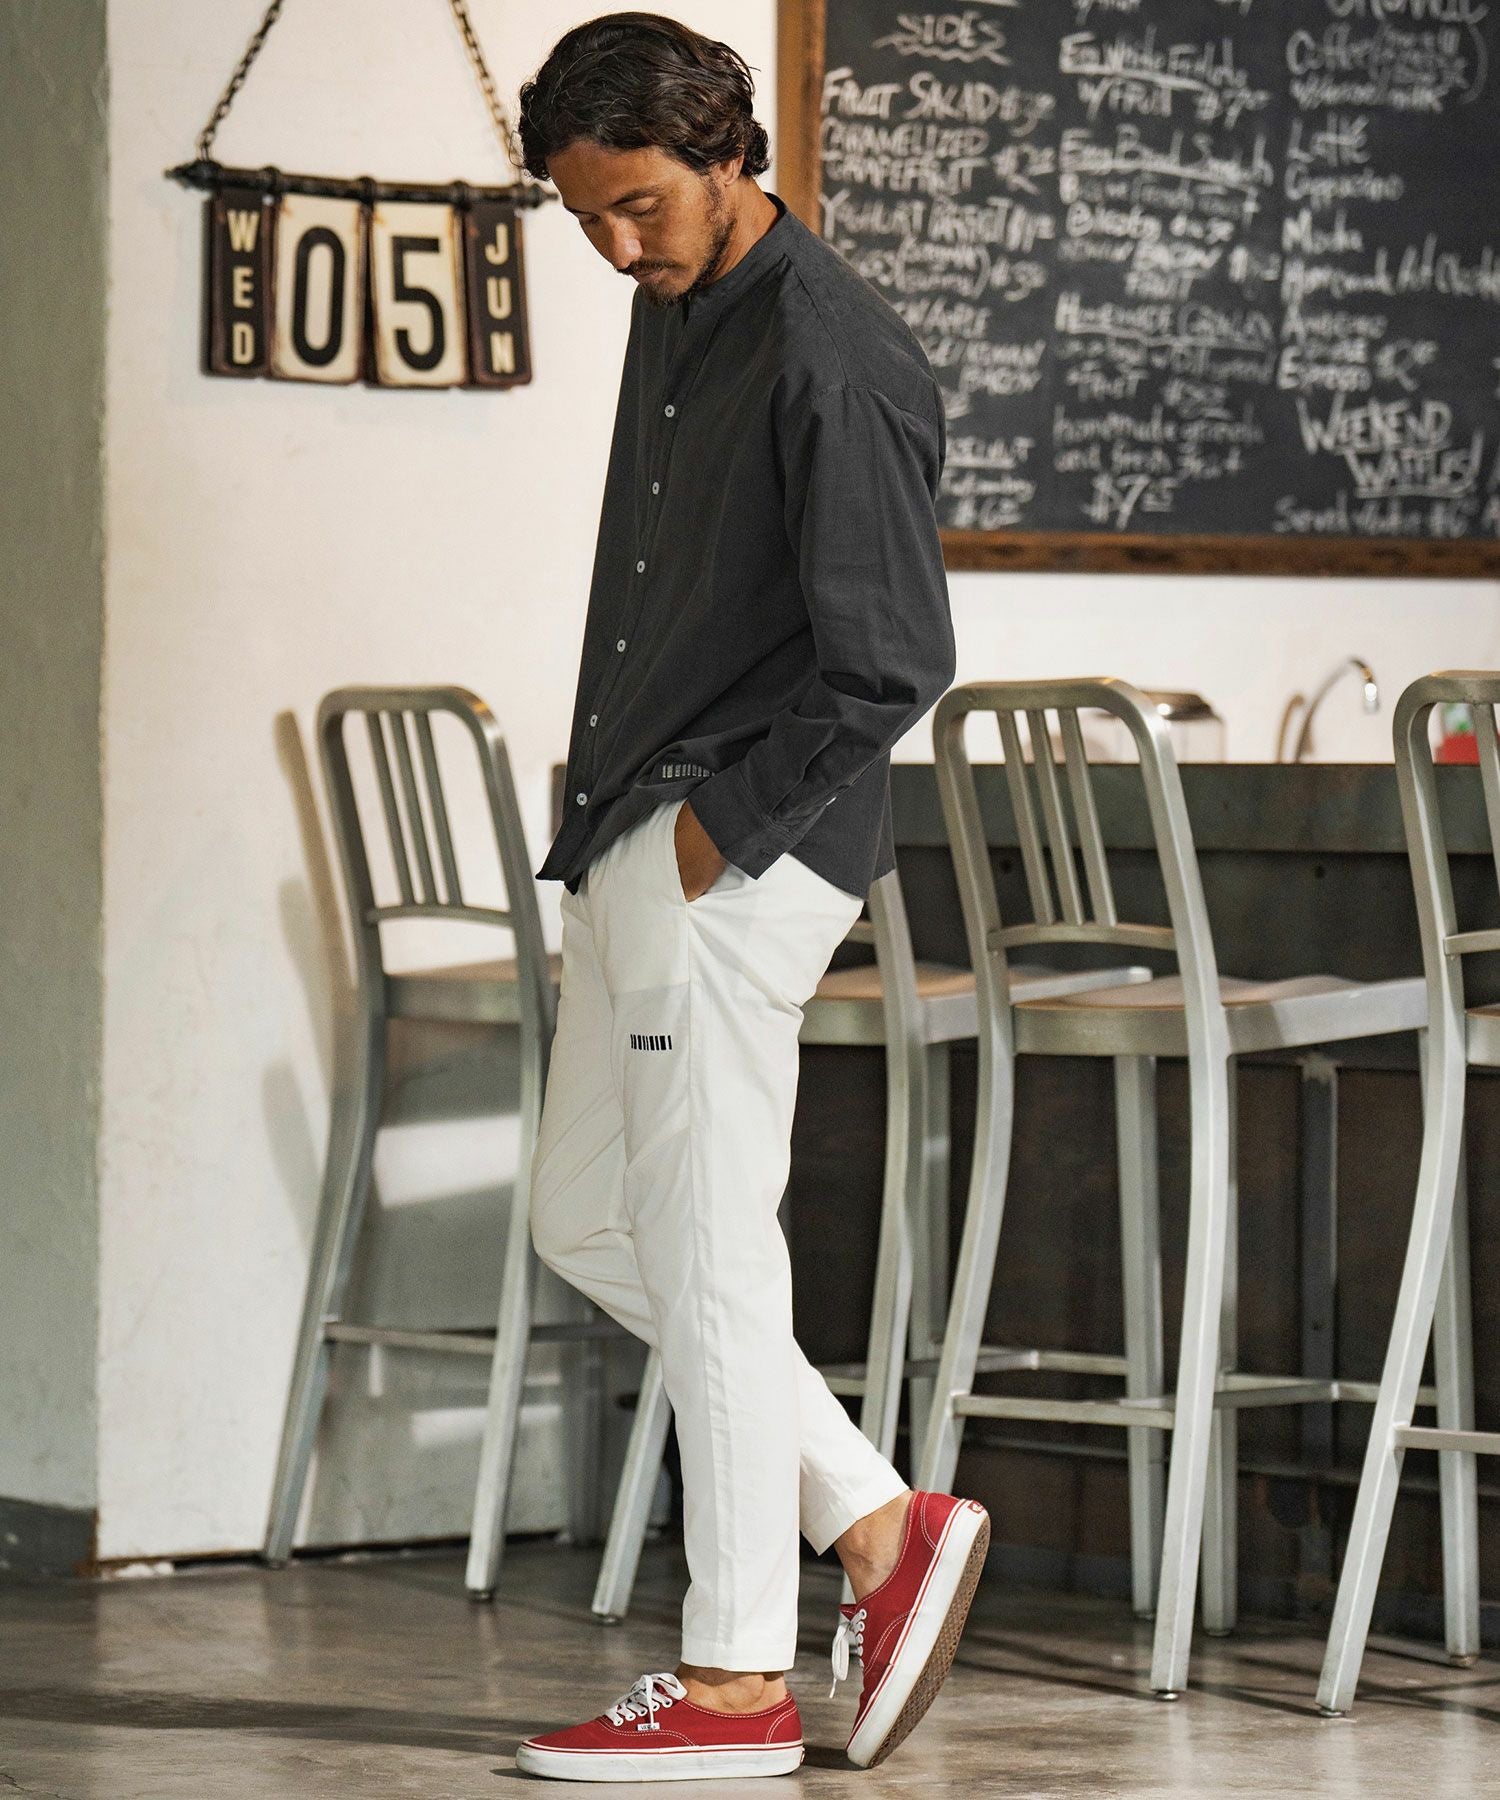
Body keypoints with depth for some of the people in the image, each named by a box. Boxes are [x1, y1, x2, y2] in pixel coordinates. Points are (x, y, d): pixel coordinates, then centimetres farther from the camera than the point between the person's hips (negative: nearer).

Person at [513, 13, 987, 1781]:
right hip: (633, 847, 10)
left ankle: (736, 1679, 3)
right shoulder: (673, 315, 14)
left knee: (702, 1242, -5)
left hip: (739, 859, -10)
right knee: (581, 1219, 13)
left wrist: (722, 824, -14)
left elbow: (893, 662, -19)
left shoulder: (832, 361, -16)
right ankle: (878, 1525, 17)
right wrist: (606, 810, 13)